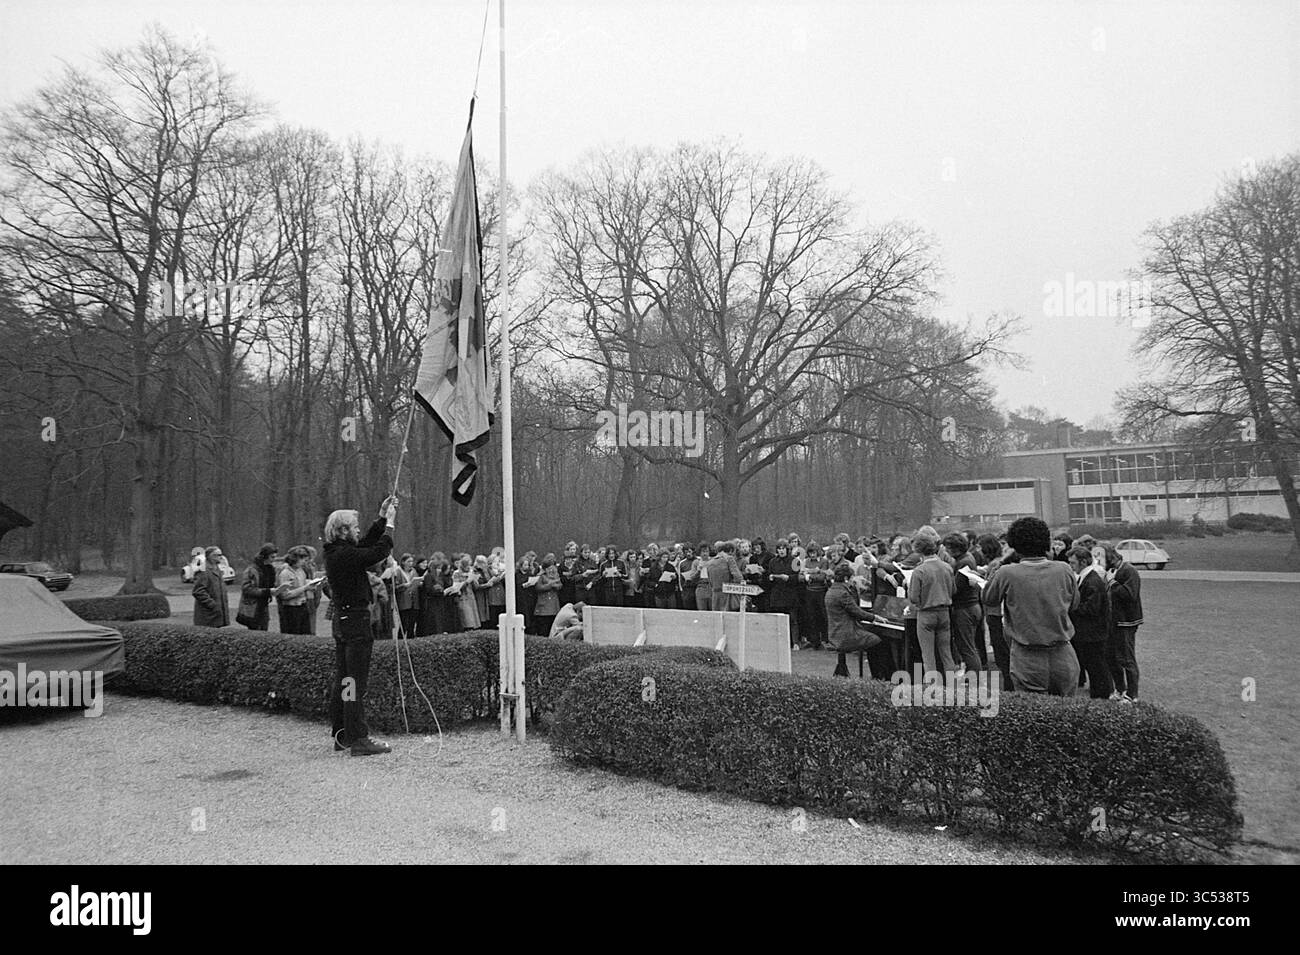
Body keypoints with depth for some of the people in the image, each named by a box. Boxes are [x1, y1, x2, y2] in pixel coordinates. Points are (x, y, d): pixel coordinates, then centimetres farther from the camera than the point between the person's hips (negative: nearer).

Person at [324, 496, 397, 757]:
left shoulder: (335, 552, 10)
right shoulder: (344, 555, -19)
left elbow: (367, 544, 21)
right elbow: (379, 552, -21)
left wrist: (382, 517, 19)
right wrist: (389, 522, -9)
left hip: (344, 620, 10)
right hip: (356, 621, -10)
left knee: (342, 682, 15)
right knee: (355, 683, -7)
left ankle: (341, 736, 23)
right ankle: (358, 739, -3)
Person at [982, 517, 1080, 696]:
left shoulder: (1007, 574, -13)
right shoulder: (1064, 570, -6)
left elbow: (987, 598, 5)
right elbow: (1074, 604, 10)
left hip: (1028, 661, -2)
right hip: (1063, 657, 2)